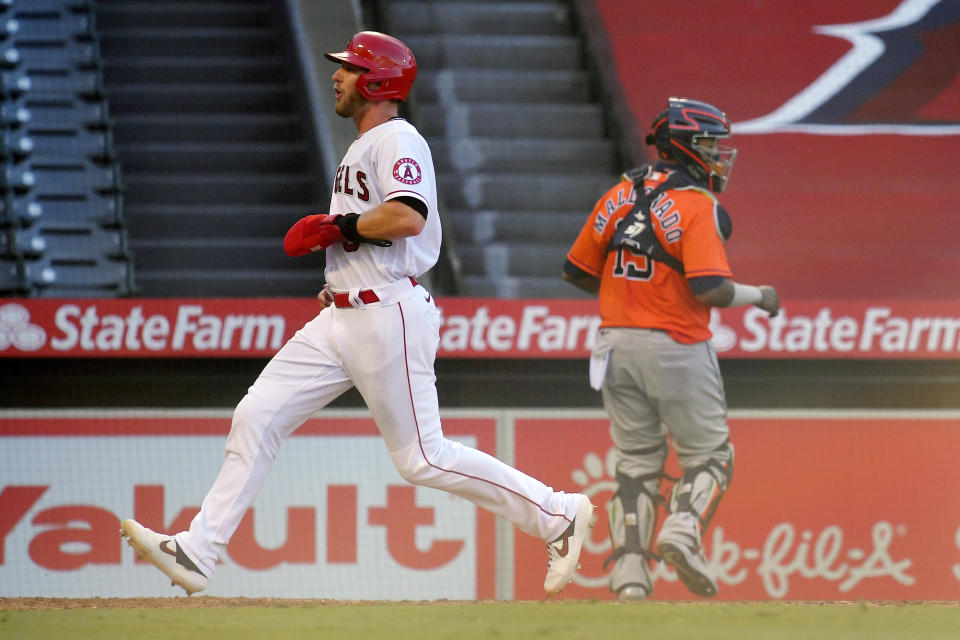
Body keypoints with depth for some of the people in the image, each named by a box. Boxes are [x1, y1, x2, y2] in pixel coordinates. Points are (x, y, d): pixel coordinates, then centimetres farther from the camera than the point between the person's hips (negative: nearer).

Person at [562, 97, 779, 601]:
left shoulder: (619, 196, 7)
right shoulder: (696, 206, -13)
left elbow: (576, 271, 11)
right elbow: (710, 289, -23)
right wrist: (758, 295, -5)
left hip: (617, 344, 6)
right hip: (676, 346, -6)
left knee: (635, 461, 12)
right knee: (707, 454, 7)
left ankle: (630, 570, 5)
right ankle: (683, 531, -18)